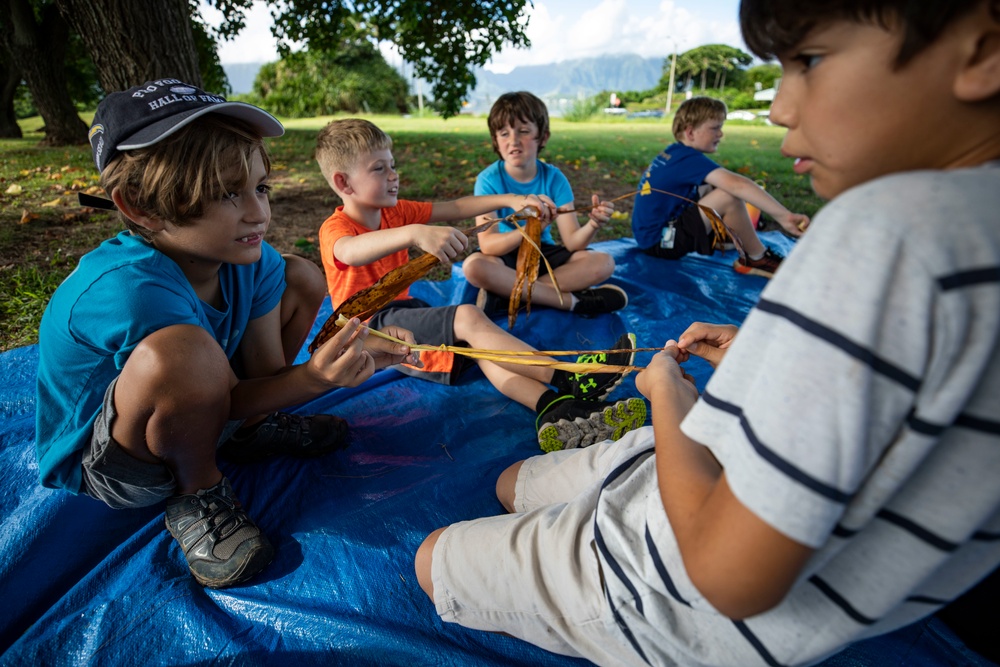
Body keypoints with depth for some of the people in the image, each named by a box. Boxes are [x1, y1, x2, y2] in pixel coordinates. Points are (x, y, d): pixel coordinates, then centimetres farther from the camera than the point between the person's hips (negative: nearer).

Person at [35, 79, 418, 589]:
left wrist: (329, 369, -30)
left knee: (303, 279, -1)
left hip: (194, 415, 7)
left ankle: (251, 430, 10)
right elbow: (226, 396, -26)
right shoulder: (130, 289, -35)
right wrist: (314, 377, -40)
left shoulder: (250, 262, -14)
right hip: (100, 467, -6)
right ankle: (198, 494, -9)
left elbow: (267, 372, -12)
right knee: (180, 352, -43)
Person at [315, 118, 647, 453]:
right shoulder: (334, 229, -13)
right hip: (372, 325, -7)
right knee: (468, 317, -29)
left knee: (480, 342, -23)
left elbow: (454, 208, 6)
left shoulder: (394, 212, 11)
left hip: (404, 310, 7)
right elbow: (350, 251, -40)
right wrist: (416, 233, -57)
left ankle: (554, 411, -44)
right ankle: (570, 380, -32)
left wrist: (511, 200, -7)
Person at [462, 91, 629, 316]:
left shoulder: (554, 178, -8)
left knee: (603, 262, -17)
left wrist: (592, 225, -36)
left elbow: (572, 241, -14)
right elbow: (487, 244, -26)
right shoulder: (488, 179, -15)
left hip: (544, 253, 3)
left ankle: (505, 292, -23)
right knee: (473, 266, -35)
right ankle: (571, 300, -24)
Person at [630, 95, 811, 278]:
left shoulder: (675, 153, 9)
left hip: (650, 233, 10)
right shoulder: (689, 158, -19)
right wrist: (784, 216, -39)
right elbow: (735, 184, -34)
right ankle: (757, 258, -1)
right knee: (729, 196, -18)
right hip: (659, 242, -10)